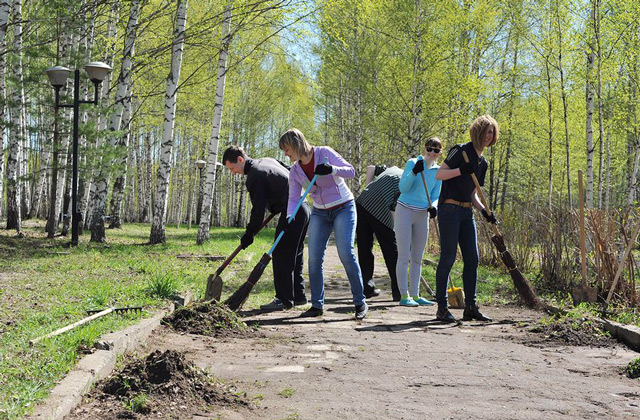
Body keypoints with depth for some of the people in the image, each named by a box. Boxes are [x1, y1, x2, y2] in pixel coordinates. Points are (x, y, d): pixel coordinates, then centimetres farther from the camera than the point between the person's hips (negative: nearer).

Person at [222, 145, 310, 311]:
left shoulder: (255, 176, -15)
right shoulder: (267, 161, 14)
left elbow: (258, 210, -15)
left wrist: (249, 234, -6)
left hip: (291, 213, -10)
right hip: (303, 209, 10)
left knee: (281, 256, -6)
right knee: (294, 256, 14)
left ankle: (284, 299, -4)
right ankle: (298, 296, 19)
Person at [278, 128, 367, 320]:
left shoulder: (324, 153, -14)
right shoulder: (295, 171, -1)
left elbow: (351, 171, -20)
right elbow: (293, 199, -2)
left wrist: (331, 169, -39)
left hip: (343, 208, -5)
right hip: (320, 213, 5)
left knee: (346, 253, -17)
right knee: (314, 258, -5)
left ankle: (360, 303, -7)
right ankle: (317, 305, 5)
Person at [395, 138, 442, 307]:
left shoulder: (438, 172, 7)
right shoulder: (412, 163, -6)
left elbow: (436, 196, 10)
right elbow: (402, 188, -13)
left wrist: (433, 206, -12)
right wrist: (414, 172, -27)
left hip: (422, 215, 5)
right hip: (405, 211, -5)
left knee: (418, 258, 9)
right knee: (404, 256, -6)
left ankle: (415, 295, 15)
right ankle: (404, 296, -2)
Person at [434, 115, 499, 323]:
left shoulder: (483, 163, 16)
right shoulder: (461, 151, -7)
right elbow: (439, 174, -12)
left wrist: (484, 211, 3)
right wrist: (461, 170, -24)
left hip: (467, 212, 8)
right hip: (450, 209, -8)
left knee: (472, 259, 4)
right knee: (448, 257, -7)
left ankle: (470, 307, 10)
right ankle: (441, 308, -1)